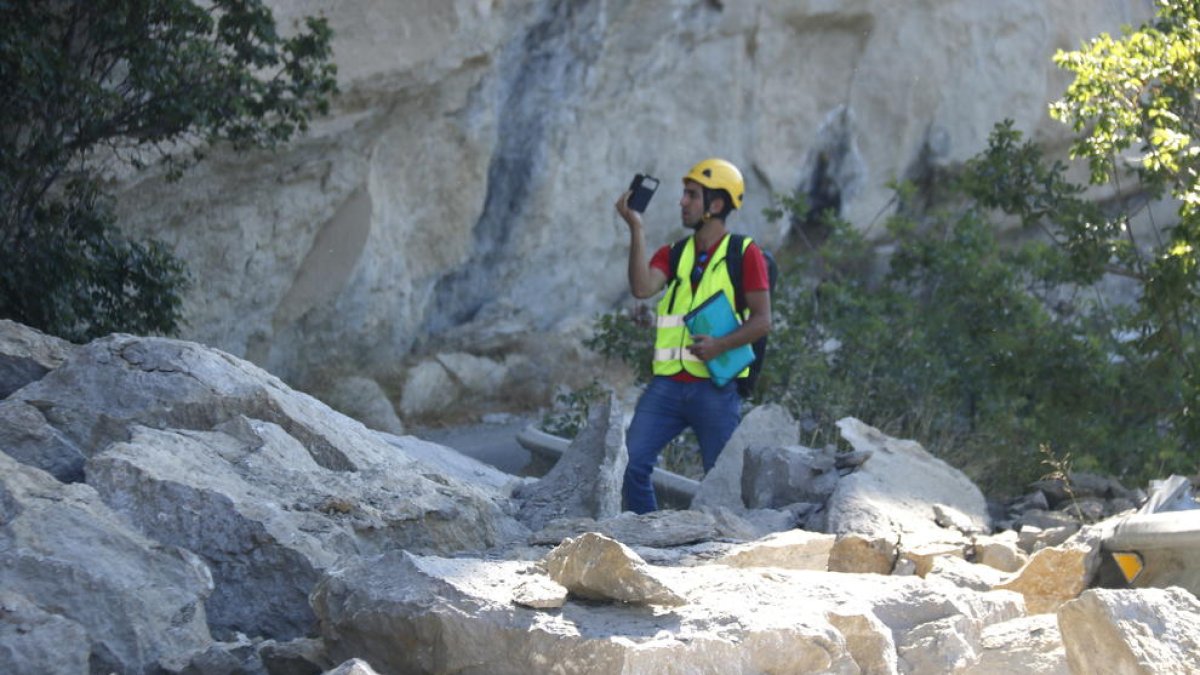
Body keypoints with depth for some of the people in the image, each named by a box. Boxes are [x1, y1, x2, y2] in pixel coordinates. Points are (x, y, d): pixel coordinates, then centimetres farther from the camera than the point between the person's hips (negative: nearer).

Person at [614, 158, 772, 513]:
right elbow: (642, 288, -7)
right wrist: (636, 229, -10)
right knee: (630, 462, -9)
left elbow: (762, 320, -4)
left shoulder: (745, 254, 1)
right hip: (667, 385, 4)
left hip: (716, 387, -4)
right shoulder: (672, 254, 14)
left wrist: (720, 345, -20)